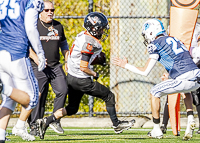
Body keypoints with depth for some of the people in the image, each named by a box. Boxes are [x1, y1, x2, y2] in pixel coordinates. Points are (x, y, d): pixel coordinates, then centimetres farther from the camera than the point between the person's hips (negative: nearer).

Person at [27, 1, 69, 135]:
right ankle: (34, 126, 3)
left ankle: (55, 120, 4)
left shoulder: (58, 26, 13)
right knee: (38, 96, -6)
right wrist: (36, 58, -20)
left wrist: (68, 61, 14)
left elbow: (64, 45, 25)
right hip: (38, 68, -4)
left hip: (56, 66, 4)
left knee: (63, 90, -10)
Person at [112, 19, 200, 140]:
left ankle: (157, 130, 16)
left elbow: (145, 72, 6)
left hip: (185, 80, -7)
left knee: (155, 93, 13)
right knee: (186, 91, 40)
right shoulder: (175, 40, 26)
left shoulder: (157, 44, 4)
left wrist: (125, 65, 19)